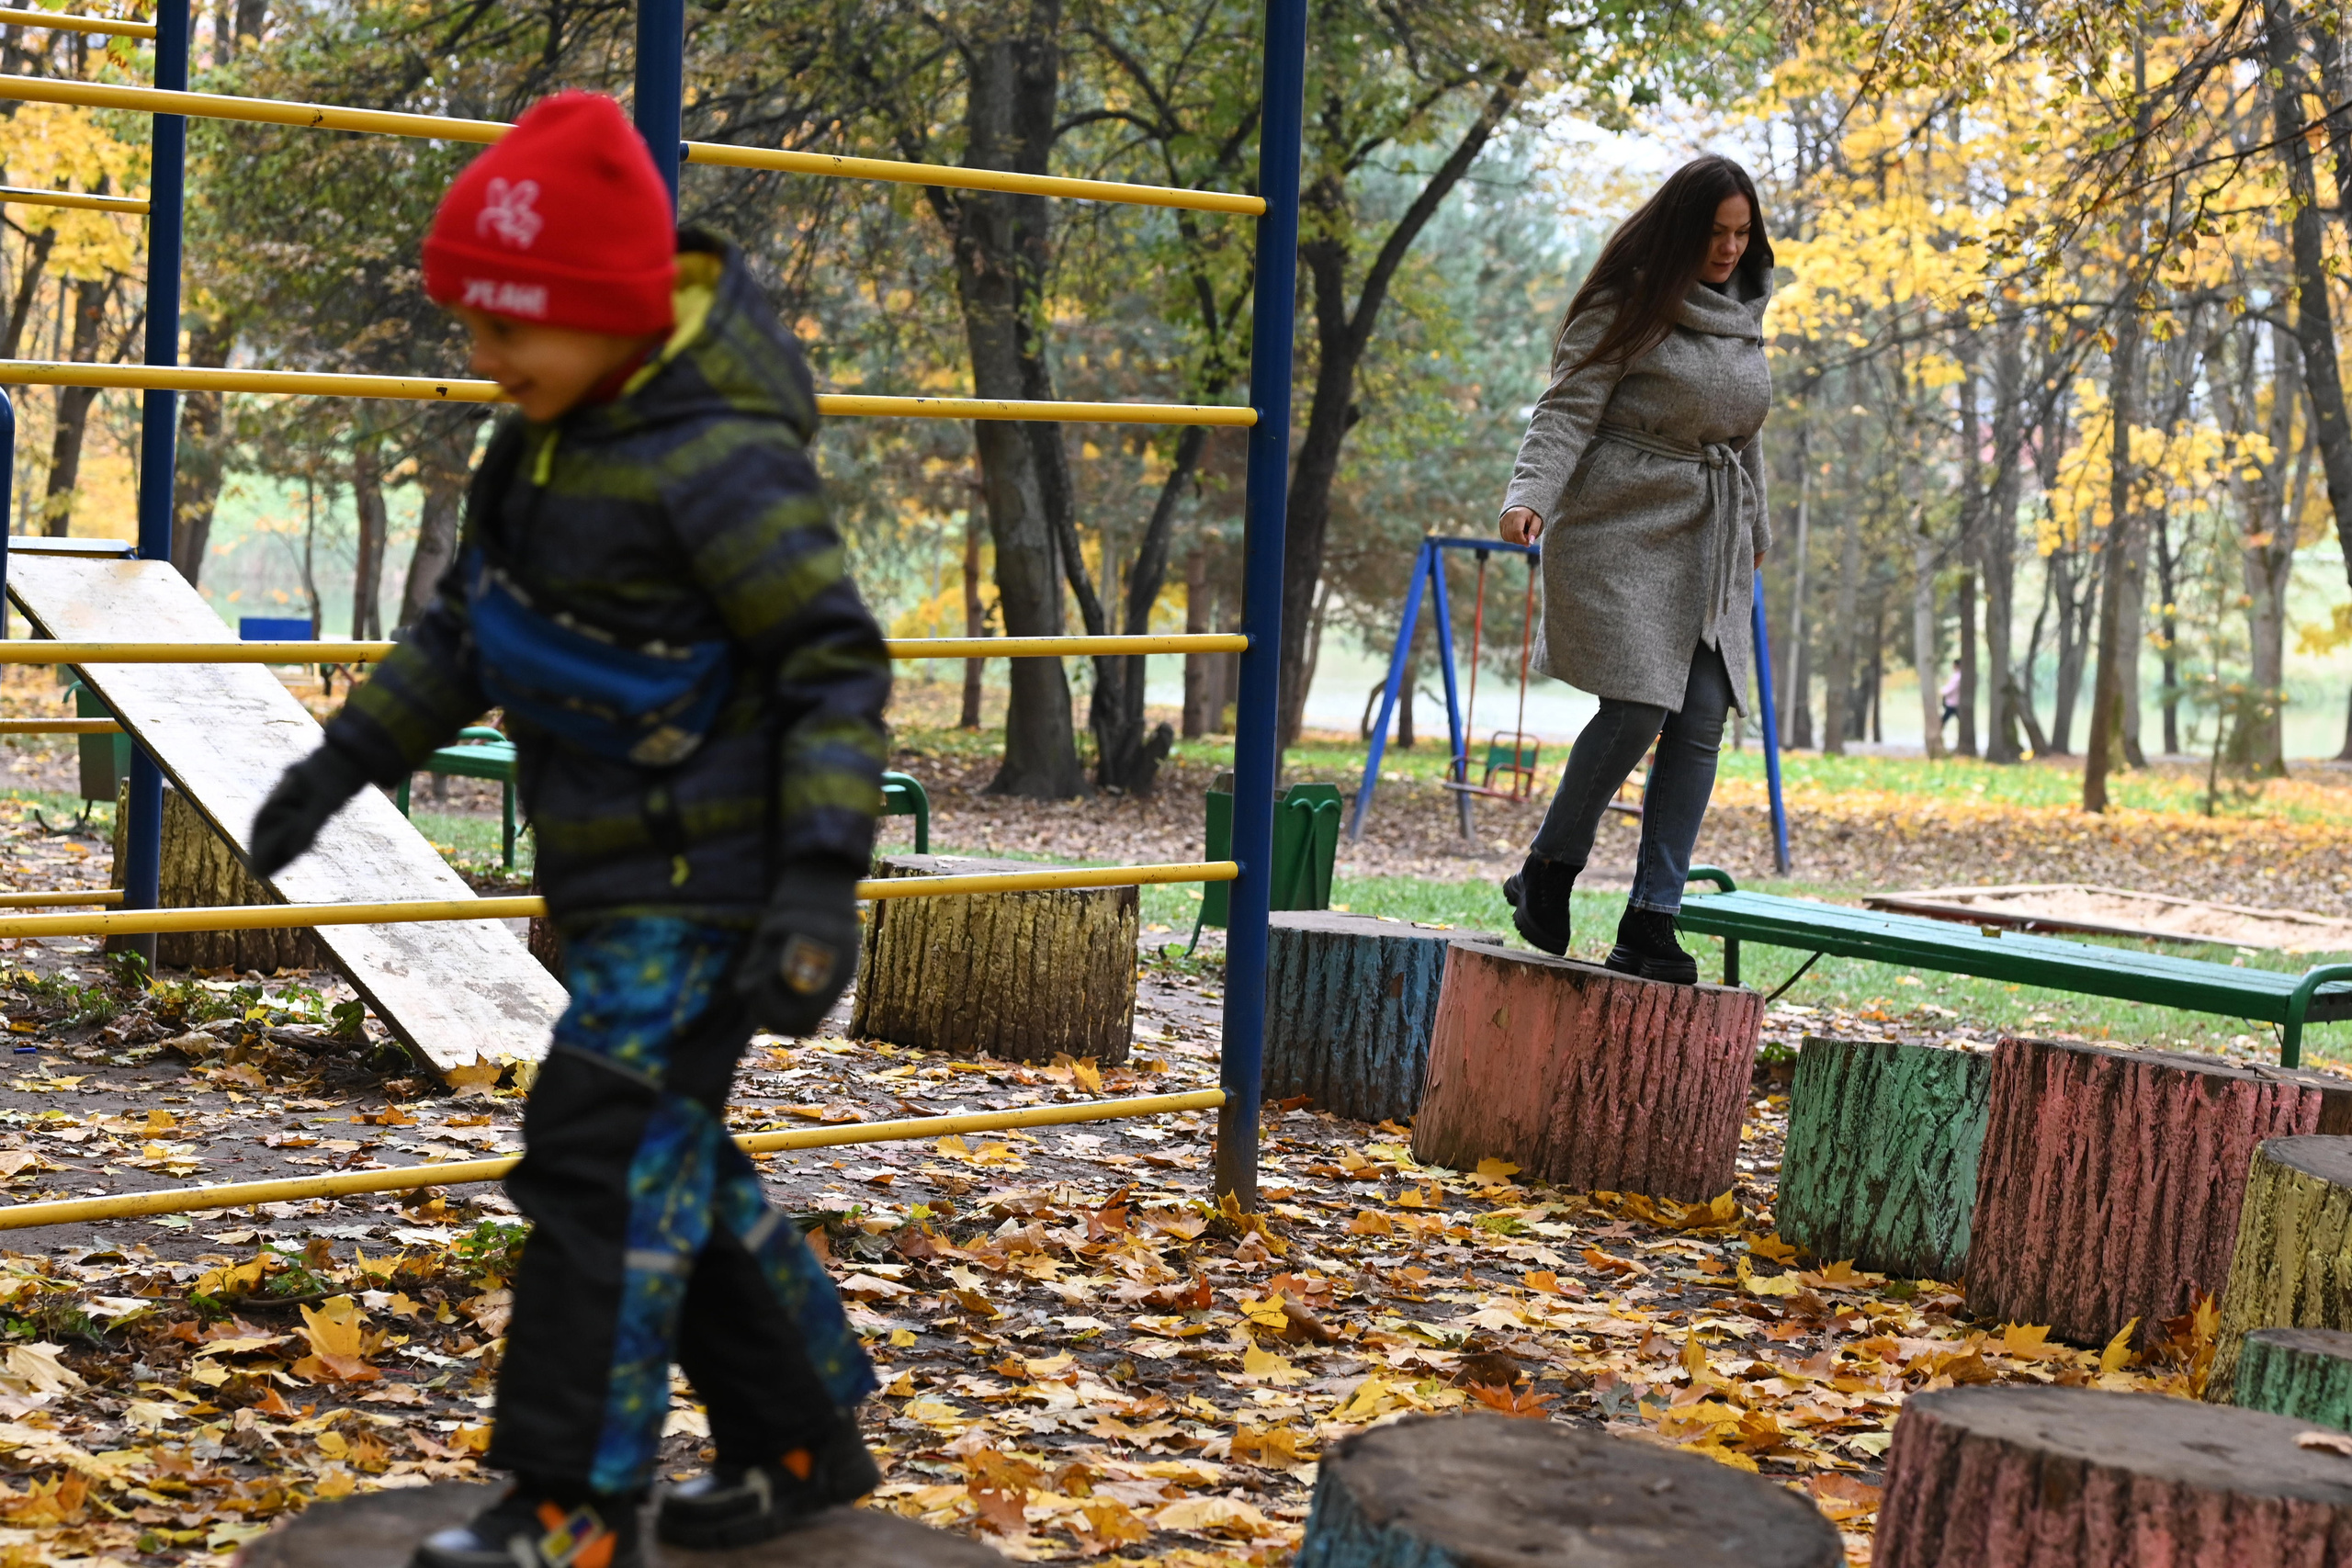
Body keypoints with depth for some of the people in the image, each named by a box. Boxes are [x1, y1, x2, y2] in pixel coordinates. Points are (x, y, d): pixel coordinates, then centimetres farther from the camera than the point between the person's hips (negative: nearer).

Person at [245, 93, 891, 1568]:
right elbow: (470, 626, 19)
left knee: (603, 1155, -11)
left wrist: (821, 883, -25)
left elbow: (837, 665, -19)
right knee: (668, 1158, 15)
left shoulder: (718, 461, -21)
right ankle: (803, 1440, 28)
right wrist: (352, 757, 14)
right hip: (615, 878, 9)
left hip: (704, 881, -9)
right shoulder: (551, 435, 6)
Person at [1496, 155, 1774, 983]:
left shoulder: (1742, 309, 15)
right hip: (1623, 532, -7)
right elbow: (1568, 409, -13)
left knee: (1701, 721, -4)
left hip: (1709, 544, 7)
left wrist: (1754, 529, 30)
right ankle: (1548, 869, 9)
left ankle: (1650, 924, -2)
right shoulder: (1628, 305, -6)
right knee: (1637, 708, -15)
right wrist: (1529, 495, -28)